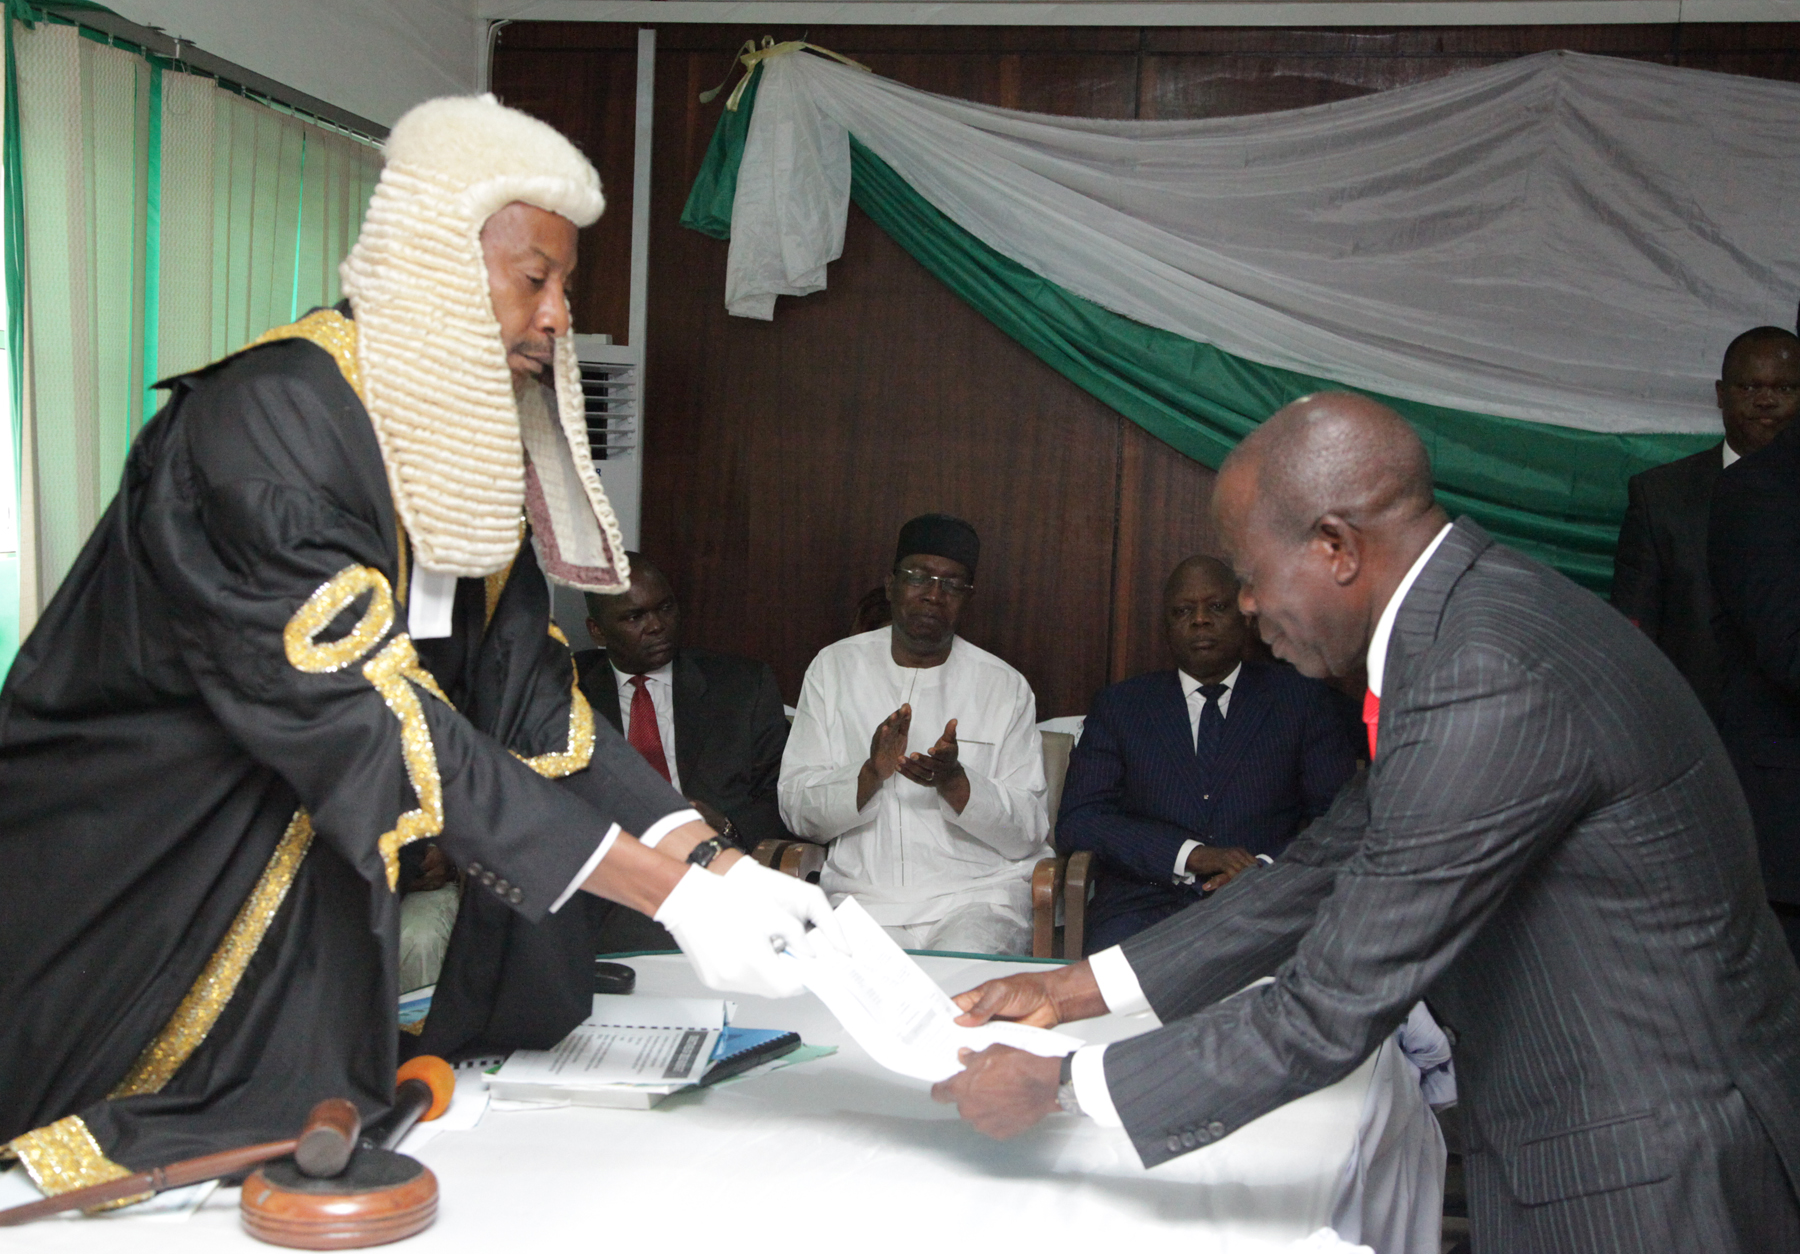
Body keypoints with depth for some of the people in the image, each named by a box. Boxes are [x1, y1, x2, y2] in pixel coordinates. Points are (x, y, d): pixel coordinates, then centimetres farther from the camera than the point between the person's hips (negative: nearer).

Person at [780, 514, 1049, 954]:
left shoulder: (1005, 686, 7)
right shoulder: (834, 667, 10)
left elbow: (1028, 834, 1)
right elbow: (797, 810, 3)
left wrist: (954, 781, -17)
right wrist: (871, 774, -16)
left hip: (978, 896, 0)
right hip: (861, 896, 1)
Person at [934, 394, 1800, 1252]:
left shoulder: (1488, 681, -29)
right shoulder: (1461, 619, 3)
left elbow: (1331, 1011, -26)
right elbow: (1331, 871, 8)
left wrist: (1058, 1086, -15)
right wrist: (1073, 990, 6)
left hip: (1645, 1182, -9)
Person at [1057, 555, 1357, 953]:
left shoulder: (1301, 698, 16)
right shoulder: (1119, 705, 16)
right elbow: (1077, 821, 4)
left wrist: (1268, 868, -12)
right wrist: (1192, 854, -10)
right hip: (1147, 902, 1)